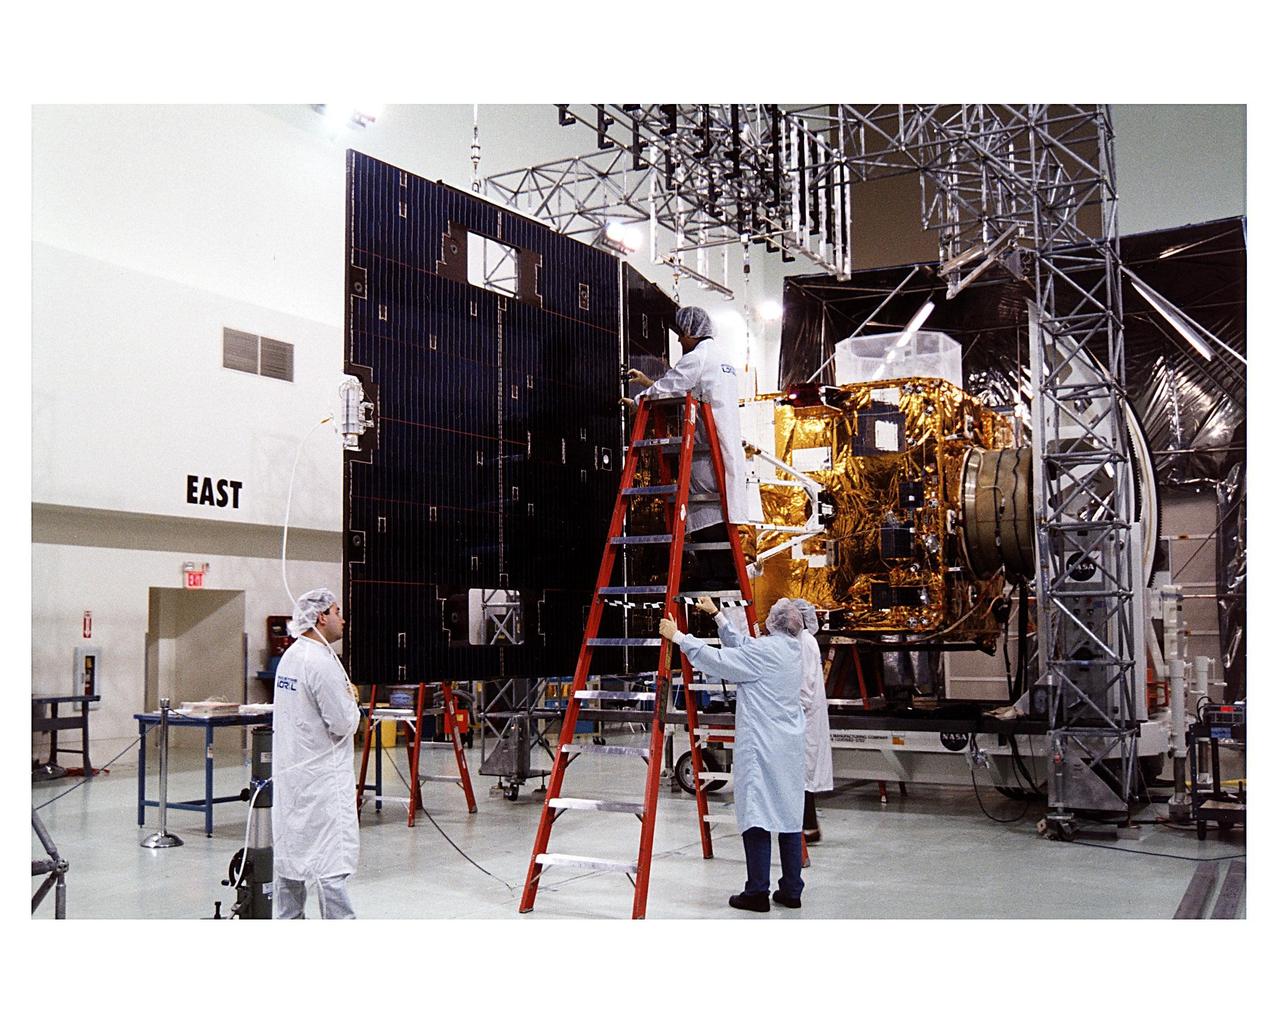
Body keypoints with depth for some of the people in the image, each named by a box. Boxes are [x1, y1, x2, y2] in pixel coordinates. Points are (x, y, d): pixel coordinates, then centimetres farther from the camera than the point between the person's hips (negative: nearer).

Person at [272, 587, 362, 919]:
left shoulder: (289, 656, 10)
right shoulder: (322, 662, -19)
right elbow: (344, 723, -17)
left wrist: (344, 699, 11)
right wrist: (352, 699, 1)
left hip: (289, 771, 9)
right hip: (321, 776, -9)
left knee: (289, 850, 13)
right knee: (331, 856, -7)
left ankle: (288, 921, 20)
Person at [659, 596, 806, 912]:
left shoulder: (765, 650, -12)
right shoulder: (789, 649, 13)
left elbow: (717, 660, -15)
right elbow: (741, 646, 22)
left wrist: (678, 637, -7)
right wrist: (717, 615, 28)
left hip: (760, 747, -8)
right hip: (790, 747, 9)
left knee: (756, 815, -5)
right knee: (788, 815, 10)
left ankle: (757, 892, -4)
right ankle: (791, 890, 14)